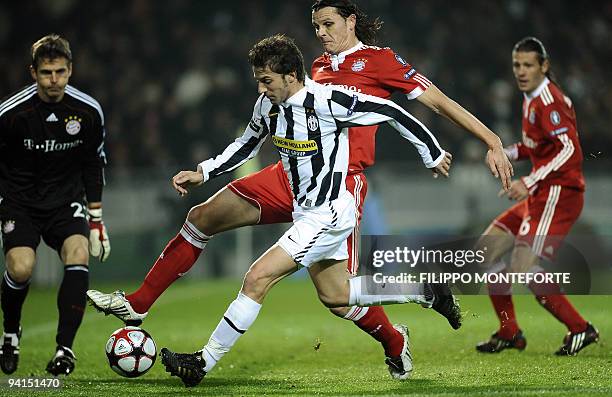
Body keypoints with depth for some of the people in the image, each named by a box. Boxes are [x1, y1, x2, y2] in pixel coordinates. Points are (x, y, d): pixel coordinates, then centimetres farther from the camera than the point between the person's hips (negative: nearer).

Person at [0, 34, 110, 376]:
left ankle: (65, 348, -18)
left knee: (79, 257, -25)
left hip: (66, 201, 2)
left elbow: (94, 167, 8)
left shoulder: (89, 111, -6)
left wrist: (96, 221, 10)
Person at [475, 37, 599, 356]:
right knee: (487, 248, 10)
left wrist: (529, 182, -27)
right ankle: (509, 333, 17)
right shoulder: (531, 99, 15)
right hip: (540, 196, 10)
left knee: (525, 268, -18)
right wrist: (511, 153, 9)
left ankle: (581, 330, -2)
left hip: (558, 194, -10)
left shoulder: (549, 101, -15)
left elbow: (570, 150, -25)